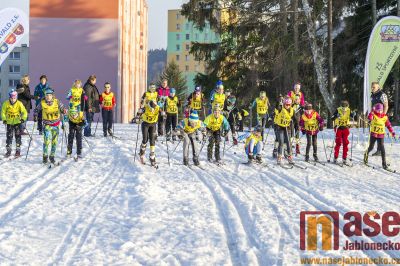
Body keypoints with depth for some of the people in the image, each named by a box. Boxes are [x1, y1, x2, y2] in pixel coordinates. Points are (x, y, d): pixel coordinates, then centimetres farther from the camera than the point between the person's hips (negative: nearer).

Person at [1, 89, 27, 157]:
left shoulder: (19, 104, -14)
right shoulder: (6, 104, -10)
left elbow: (24, 112, -13)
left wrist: (23, 118, -29)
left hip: (17, 122, -1)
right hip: (9, 123, 1)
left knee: (18, 136, -3)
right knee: (9, 136, 4)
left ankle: (18, 150, 5)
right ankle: (8, 151, 13)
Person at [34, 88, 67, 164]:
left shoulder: (57, 102, -8)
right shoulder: (42, 103, -8)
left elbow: (62, 109, 3)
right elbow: (36, 109, 9)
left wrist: (64, 111, -19)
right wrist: (35, 116, -3)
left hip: (56, 124, 2)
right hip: (47, 124, -2)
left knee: (54, 142, 7)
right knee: (47, 141, -15)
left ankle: (52, 156, 23)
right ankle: (45, 156, 1)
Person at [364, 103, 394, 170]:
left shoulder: (385, 117, 1)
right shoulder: (374, 115, -7)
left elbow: (388, 125, 7)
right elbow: (369, 118, -29)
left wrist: (392, 132, 3)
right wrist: (372, 111, -36)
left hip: (381, 135, 1)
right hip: (373, 134, -1)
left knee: (382, 148, -8)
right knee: (371, 147, 10)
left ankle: (384, 163, -6)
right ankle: (366, 154, 44)